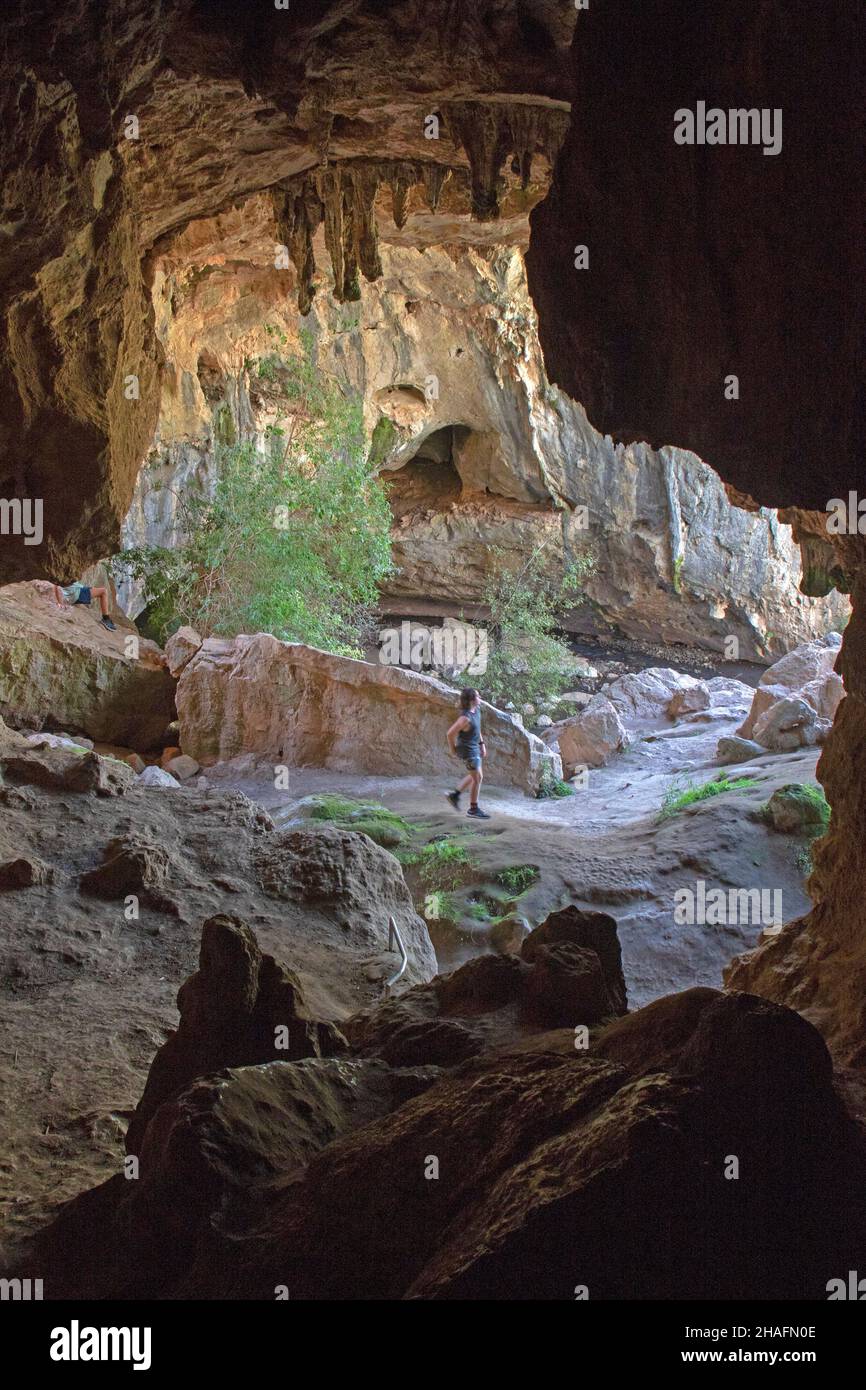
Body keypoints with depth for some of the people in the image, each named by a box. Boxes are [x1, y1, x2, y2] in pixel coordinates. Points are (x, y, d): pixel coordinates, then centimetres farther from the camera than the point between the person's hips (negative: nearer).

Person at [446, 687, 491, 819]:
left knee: (475, 775, 21)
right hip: (467, 749, -9)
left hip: (474, 747, 9)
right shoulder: (465, 718, -29)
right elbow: (451, 733, -25)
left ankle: (455, 794, 32)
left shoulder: (476, 710, -1)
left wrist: (482, 744, 16)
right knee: (477, 778, 0)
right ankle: (473, 808, 12)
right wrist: (453, 749, -11)